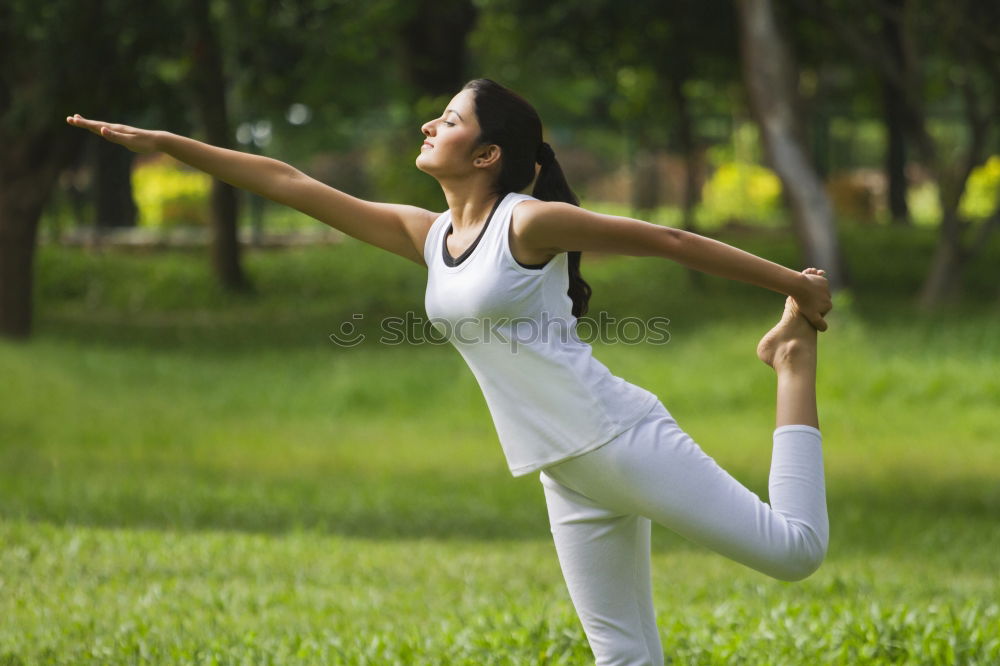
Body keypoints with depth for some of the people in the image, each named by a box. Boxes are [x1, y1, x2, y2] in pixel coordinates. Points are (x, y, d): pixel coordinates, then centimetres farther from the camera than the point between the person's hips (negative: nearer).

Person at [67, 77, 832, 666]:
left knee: (793, 549, -13)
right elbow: (290, 183, 11)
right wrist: (165, 142, 10)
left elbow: (668, 241, -6)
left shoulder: (531, 223, -10)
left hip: (620, 437, -6)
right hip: (567, 473, 6)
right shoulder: (426, 236, 10)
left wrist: (792, 284, -5)